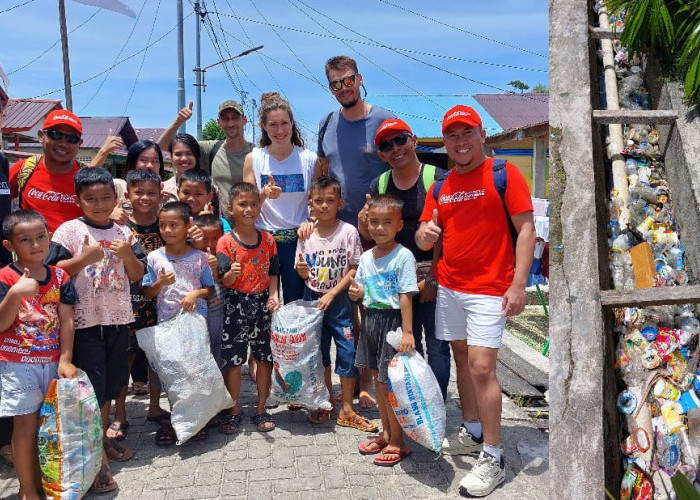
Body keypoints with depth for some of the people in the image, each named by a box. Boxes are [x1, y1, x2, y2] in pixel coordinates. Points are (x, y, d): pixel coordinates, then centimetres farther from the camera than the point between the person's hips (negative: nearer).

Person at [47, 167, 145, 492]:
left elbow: (137, 276, 7)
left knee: (111, 383, 17)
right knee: (91, 388, -1)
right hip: (85, 320, -5)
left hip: (118, 318, 5)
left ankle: (103, 437, 35)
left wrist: (128, 254, -11)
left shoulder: (123, 233, 7)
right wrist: (84, 258, -22)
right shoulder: (70, 230, -6)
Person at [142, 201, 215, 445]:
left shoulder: (199, 257, -2)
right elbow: (147, 294, 4)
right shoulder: (155, 257, 0)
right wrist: (161, 283, -15)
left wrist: (197, 293, -16)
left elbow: (211, 288, 4)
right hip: (166, 322, 1)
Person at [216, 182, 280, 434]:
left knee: (265, 357, 8)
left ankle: (261, 409, 22)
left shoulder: (268, 240, 5)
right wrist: (232, 273, -32)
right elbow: (224, 280, -11)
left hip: (263, 304, 3)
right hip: (235, 305, -3)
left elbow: (273, 272, 8)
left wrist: (273, 295, -7)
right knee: (233, 359, 4)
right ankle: (234, 410, 21)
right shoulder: (226, 242, -5)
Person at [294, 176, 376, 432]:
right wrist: (302, 271, -14)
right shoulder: (306, 234, 2)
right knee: (318, 352, 11)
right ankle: (326, 403, 27)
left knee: (347, 352, -4)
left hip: (339, 300, -3)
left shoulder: (348, 231, -8)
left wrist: (331, 294, -16)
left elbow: (354, 269, -9)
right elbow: (304, 273, 9)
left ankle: (346, 410, 9)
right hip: (312, 298, 3)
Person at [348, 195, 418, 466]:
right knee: (378, 378, 16)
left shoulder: (403, 256, -13)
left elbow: (406, 296, -17)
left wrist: (407, 331, -21)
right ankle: (386, 434, 31)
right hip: (371, 320, 7)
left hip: (393, 321, -7)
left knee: (390, 382, -3)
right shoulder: (366, 257, 8)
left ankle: (397, 441, 12)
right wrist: (356, 293, -5)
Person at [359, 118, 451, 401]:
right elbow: (371, 236, 13)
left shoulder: (437, 178, -8)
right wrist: (363, 222, -11)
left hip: (433, 274, -5)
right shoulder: (379, 185, 9)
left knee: (436, 345, -1)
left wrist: (434, 278, -15)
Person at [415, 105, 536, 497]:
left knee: (481, 367, -10)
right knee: (462, 359, 13)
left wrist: (519, 284, -17)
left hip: (489, 289, -6)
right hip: (448, 286, 6)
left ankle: (493, 458, 1)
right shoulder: (441, 185, 11)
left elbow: (526, 229, -9)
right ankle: (472, 433, 30)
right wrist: (426, 234, -13)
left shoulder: (504, 173, -5)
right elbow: (425, 240, 12)